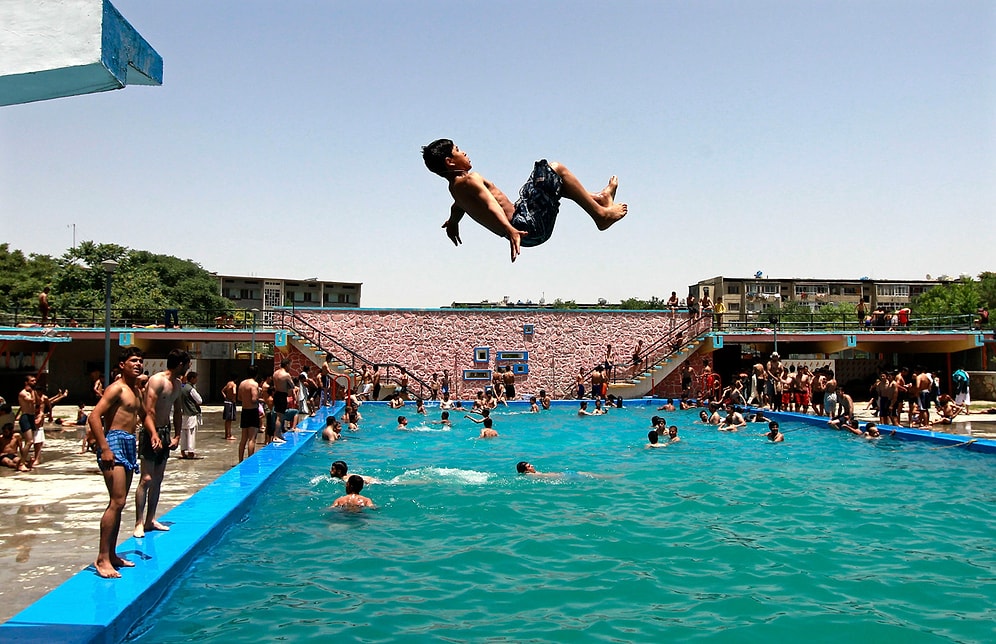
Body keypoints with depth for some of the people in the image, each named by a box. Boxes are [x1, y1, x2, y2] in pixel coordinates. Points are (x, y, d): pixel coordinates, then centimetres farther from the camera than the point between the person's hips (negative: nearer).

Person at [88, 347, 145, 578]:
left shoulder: (137, 391, 18)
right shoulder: (116, 388, -9)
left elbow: (144, 415, 34)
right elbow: (94, 417, -18)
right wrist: (105, 448, -23)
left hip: (129, 445, 9)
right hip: (115, 442, -9)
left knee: (119, 503, 13)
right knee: (117, 502, -14)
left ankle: (112, 554, 20)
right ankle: (102, 558, -9)